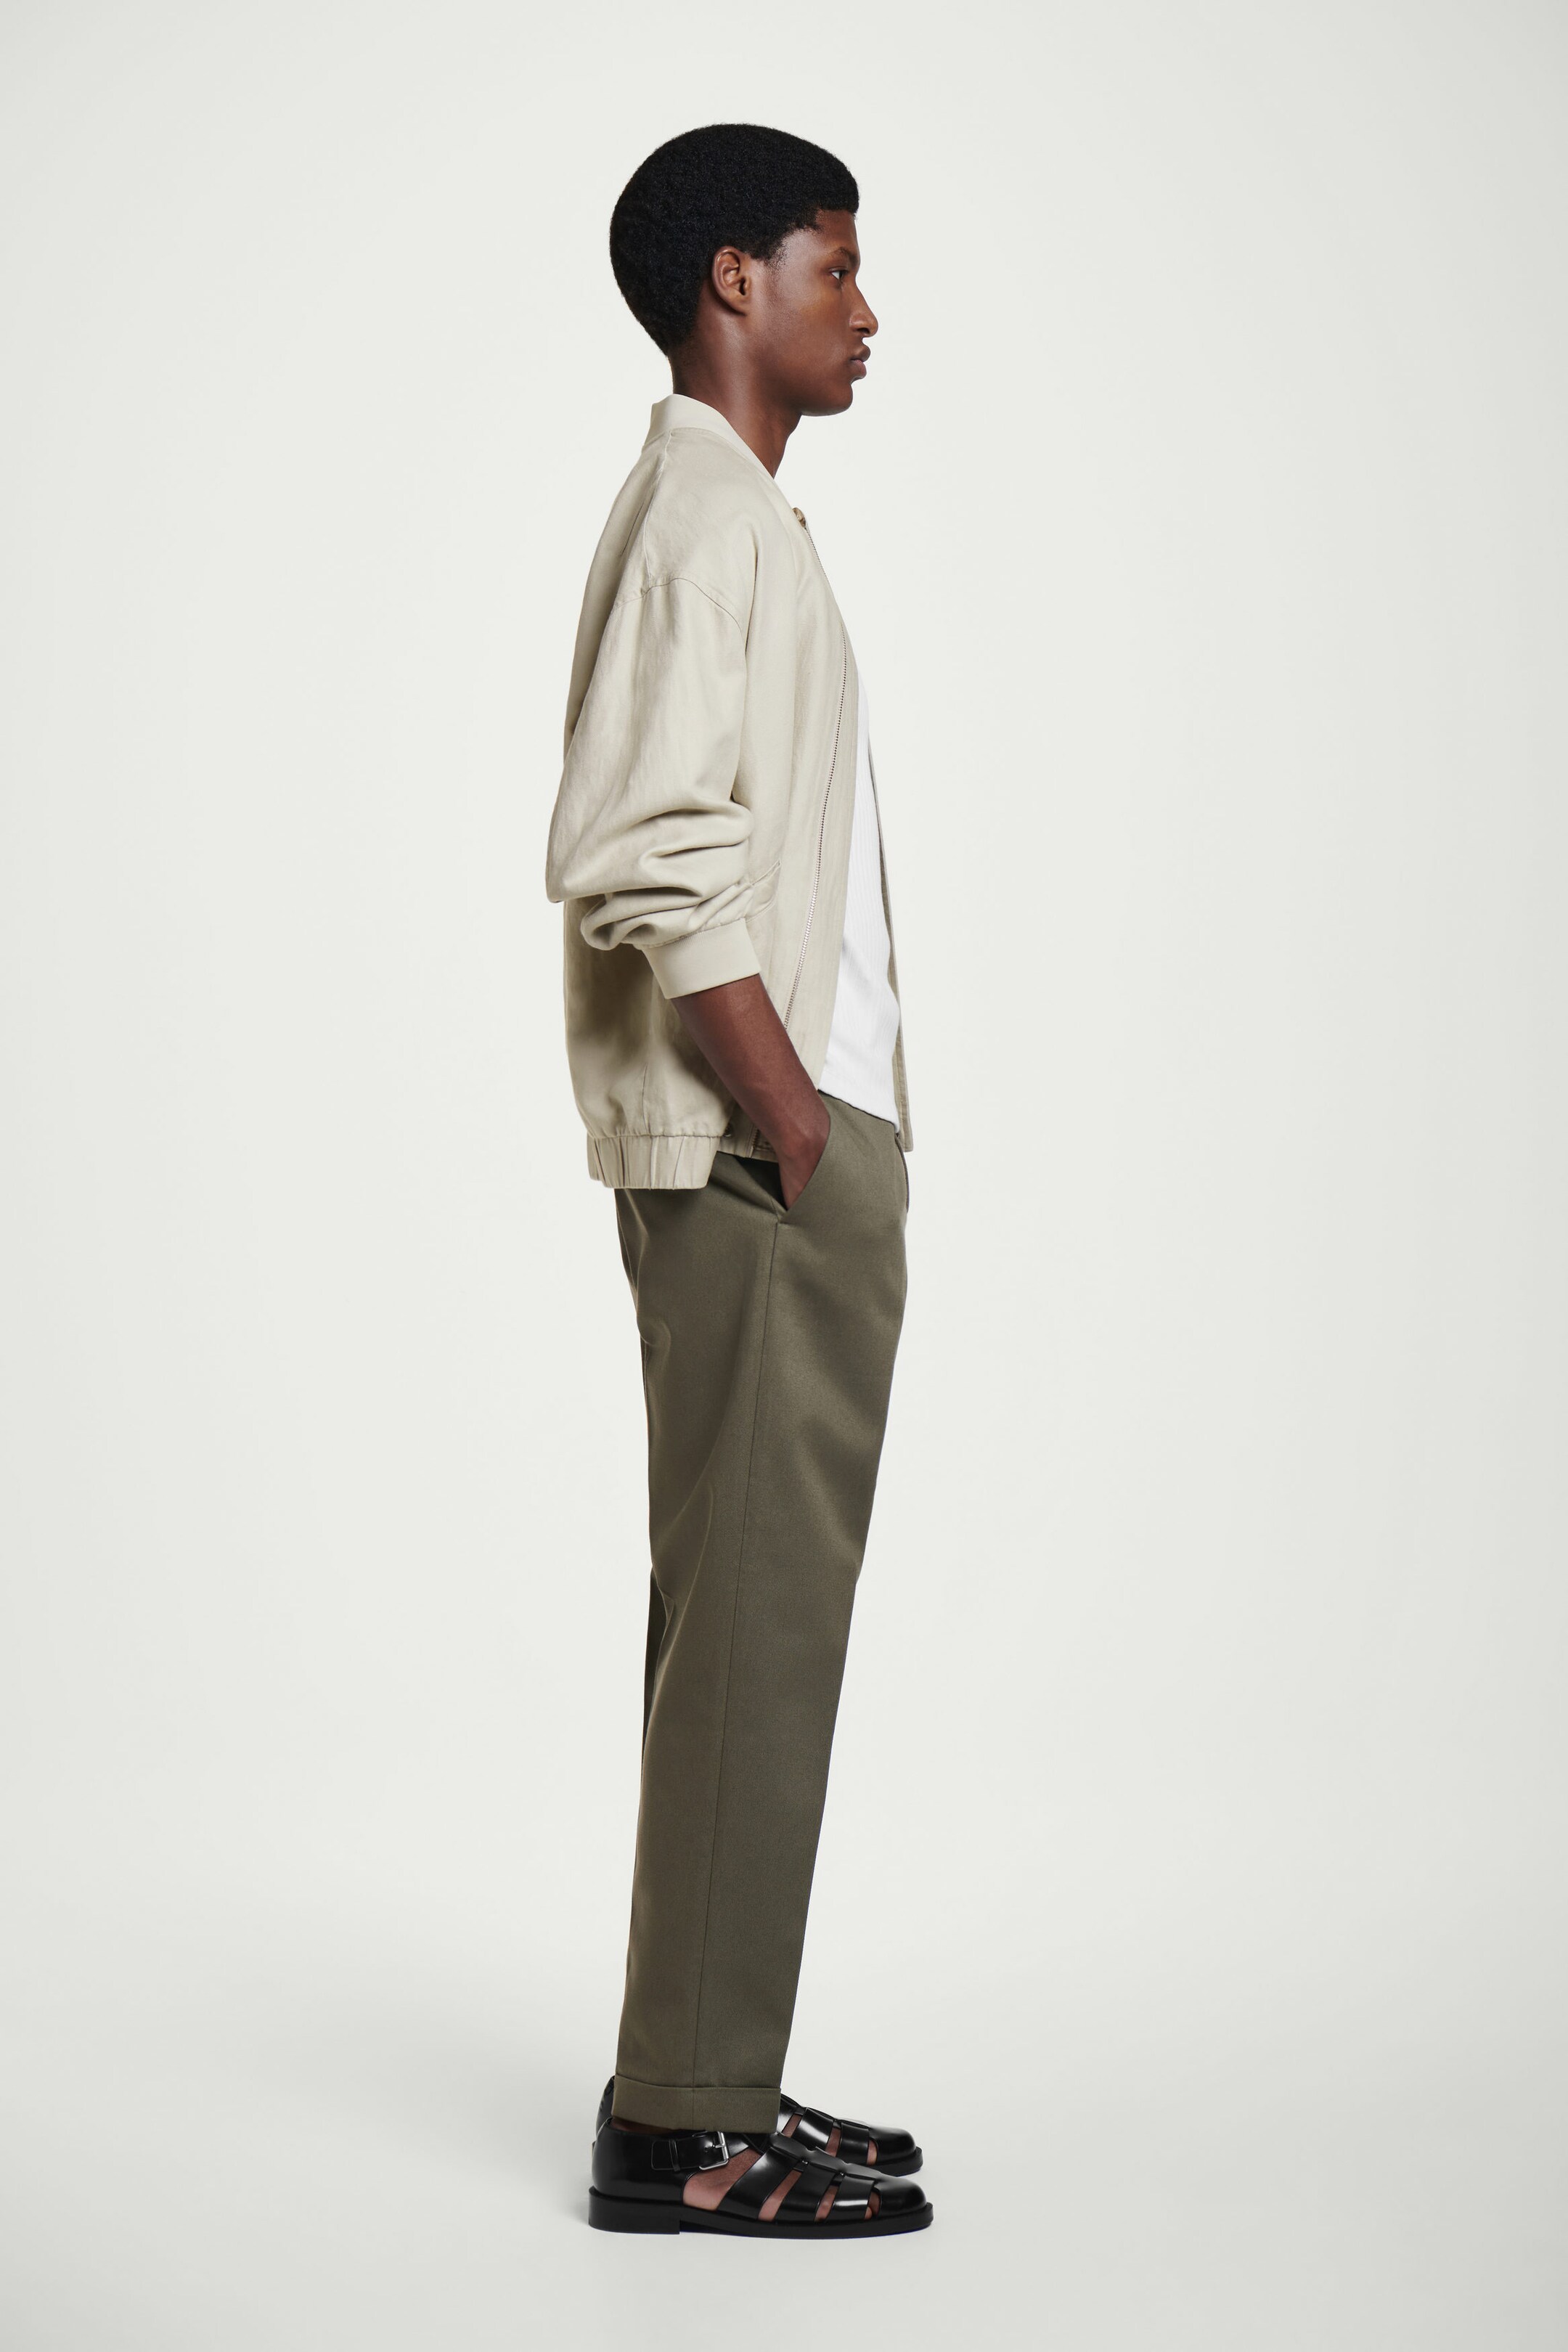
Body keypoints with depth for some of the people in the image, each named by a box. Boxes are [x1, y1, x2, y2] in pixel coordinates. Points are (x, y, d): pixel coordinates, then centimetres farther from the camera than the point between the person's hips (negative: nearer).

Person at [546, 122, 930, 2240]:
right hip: (758, 1163, -10)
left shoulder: (729, 512, 21)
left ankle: (704, 2083, 20)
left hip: (791, 1153, 10)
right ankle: (690, 2128, 0)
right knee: (755, 1624, -7)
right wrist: (793, 1118, -18)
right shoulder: (704, 512, -10)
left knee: (752, 1618, 12)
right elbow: (647, 860, -22)